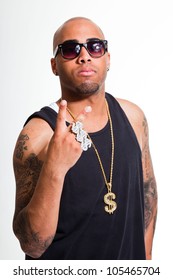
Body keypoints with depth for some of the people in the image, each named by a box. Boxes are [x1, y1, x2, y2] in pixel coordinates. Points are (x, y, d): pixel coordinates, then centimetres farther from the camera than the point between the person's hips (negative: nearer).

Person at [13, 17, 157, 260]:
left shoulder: (132, 116, -8)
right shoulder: (37, 135, -22)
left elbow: (147, 187, 6)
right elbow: (32, 246, -25)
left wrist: (146, 254, 7)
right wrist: (54, 169, -37)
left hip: (129, 259, 5)